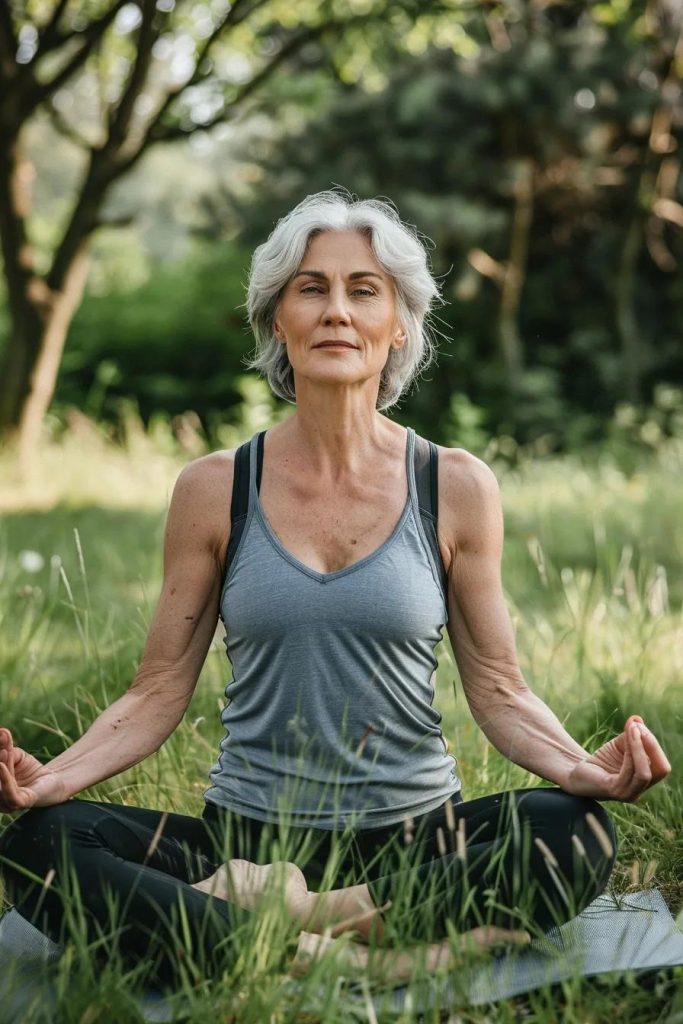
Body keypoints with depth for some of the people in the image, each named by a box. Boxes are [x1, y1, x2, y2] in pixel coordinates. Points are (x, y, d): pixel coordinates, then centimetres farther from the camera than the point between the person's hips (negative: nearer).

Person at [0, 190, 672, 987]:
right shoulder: (214, 489, 2)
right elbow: (158, 693, 4)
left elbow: (498, 690, 3)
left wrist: (581, 768, -17)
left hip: (416, 842, 0)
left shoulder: (455, 488, 1)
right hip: (246, 842, 1)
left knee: (577, 833, -30)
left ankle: (295, 918, -25)